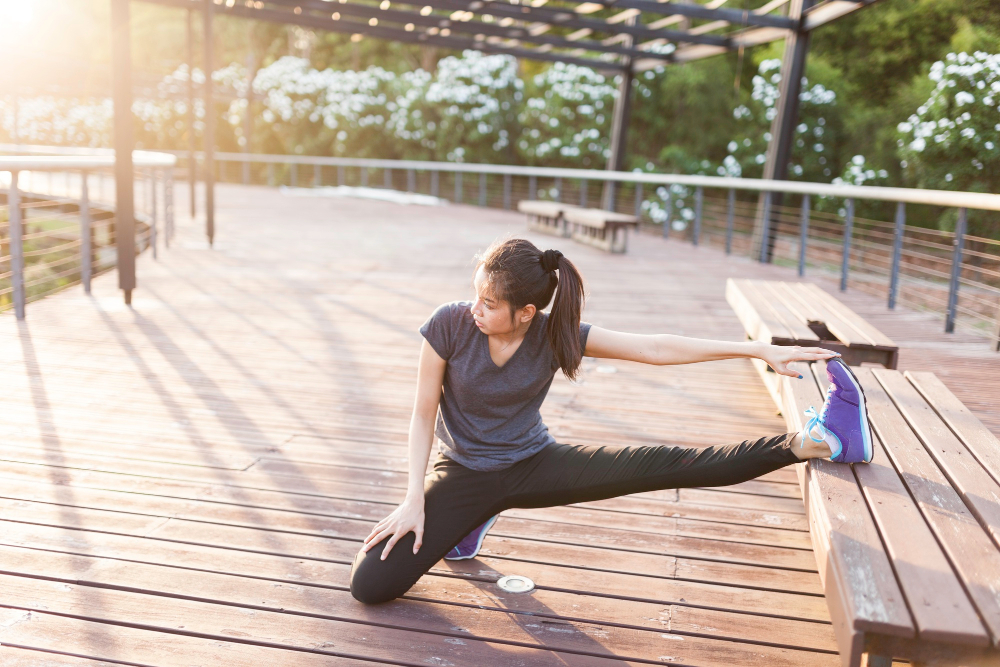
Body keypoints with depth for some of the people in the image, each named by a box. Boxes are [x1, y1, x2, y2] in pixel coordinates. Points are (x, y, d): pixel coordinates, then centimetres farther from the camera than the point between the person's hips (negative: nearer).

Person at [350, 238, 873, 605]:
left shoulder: (556, 336, -16)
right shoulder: (449, 324, -20)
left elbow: (657, 348, -15)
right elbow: (423, 415, -11)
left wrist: (759, 349, -17)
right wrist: (416, 500, -15)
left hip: (533, 465, 0)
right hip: (463, 473, 0)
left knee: (660, 465, -22)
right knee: (369, 585, -13)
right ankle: (467, 522, 15)